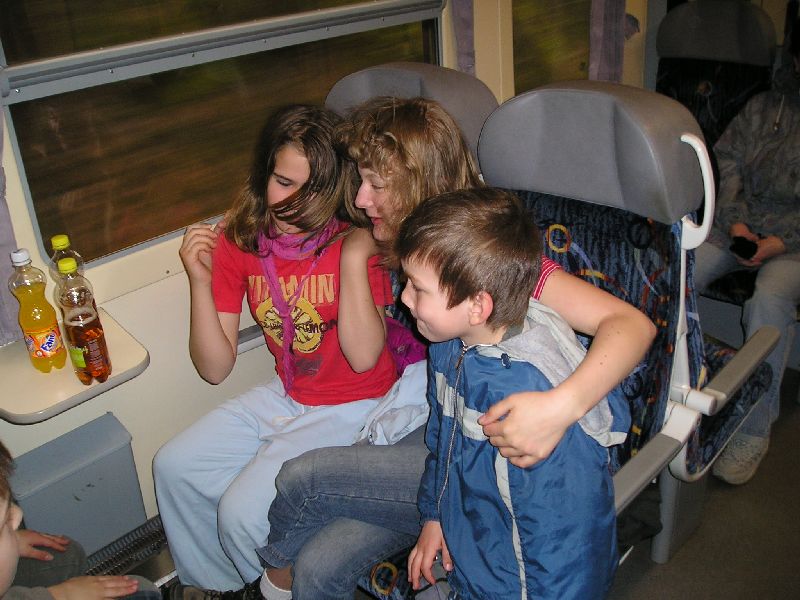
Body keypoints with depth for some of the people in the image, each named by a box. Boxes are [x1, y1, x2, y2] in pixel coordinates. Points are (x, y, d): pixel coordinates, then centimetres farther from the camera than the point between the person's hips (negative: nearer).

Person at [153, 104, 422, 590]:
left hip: (354, 408, -6)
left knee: (242, 511, -15)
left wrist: (354, 257, -29)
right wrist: (201, 281, -18)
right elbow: (215, 367, -5)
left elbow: (364, 357, -26)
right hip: (285, 397, 6)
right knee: (175, 467, 6)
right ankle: (213, 581, 30)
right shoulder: (238, 242, -5)